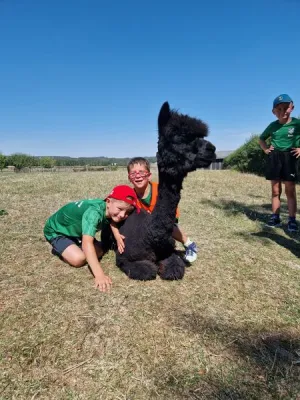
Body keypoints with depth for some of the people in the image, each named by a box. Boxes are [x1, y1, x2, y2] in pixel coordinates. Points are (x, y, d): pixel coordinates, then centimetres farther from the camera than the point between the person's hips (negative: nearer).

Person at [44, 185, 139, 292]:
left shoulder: (109, 210, -16)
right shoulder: (94, 212, -41)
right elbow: (87, 243, -49)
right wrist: (99, 275, -56)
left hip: (74, 230, 7)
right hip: (56, 231, -7)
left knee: (99, 252, -3)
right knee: (79, 259, -25)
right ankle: (58, 249, 5)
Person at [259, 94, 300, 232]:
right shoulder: (273, 126, 7)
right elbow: (261, 138, 24)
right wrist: (265, 148, 8)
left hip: (289, 157, -3)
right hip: (274, 158, 3)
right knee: (275, 190, 6)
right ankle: (275, 217, 13)